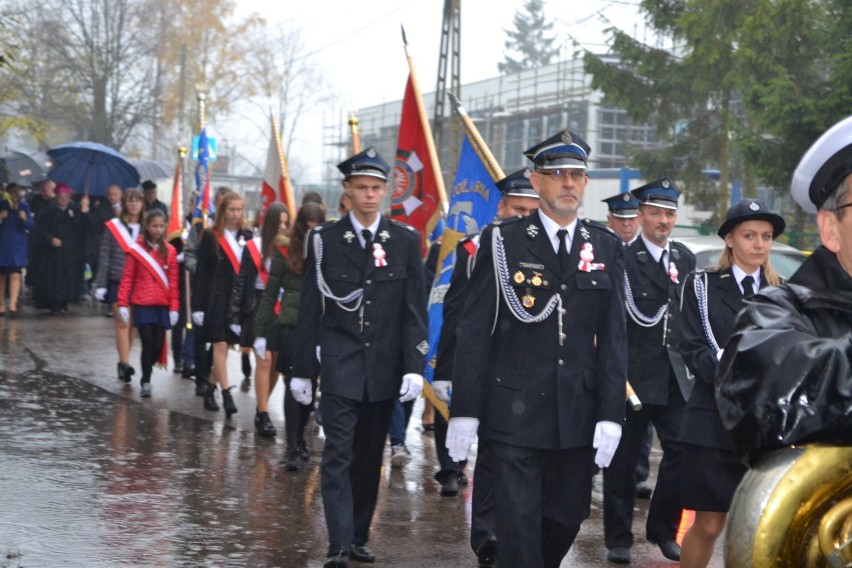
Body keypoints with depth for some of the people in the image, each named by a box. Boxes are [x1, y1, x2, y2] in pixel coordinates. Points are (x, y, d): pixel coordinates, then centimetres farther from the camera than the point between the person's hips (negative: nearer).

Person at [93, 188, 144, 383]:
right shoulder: (113, 227, 0)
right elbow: (104, 257, 1)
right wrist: (100, 284, -4)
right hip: (117, 281, -2)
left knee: (132, 325, 8)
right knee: (122, 323, -9)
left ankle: (123, 363, 21)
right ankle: (125, 363, -11)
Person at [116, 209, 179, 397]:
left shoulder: (169, 251, 6)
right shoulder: (136, 250, -2)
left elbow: (173, 281, 6)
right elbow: (127, 278, -1)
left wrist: (174, 307, 3)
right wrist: (123, 304, -7)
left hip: (162, 306, 3)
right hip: (142, 305, -3)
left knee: (158, 346, 1)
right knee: (148, 344, -5)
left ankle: (146, 372, 26)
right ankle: (146, 383, 6)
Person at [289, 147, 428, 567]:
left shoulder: (405, 241, 4)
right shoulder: (325, 240, 1)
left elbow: (414, 309, 3)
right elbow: (310, 309, 3)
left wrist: (414, 367, -5)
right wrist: (302, 370, 2)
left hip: (384, 367, 2)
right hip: (340, 364, -2)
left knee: (370, 457, 10)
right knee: (338, 455, -8)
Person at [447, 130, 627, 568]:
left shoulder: (605, 248, 8)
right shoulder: (502, 240, -1)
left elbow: (613, 337, 6)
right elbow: (474, 330, -2)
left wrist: (611, 415, -2)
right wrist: (464, 412, -6)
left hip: (577, 415, 3)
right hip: (515, 412, -3)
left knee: (567, 519, 10)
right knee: (519, 526, -1)